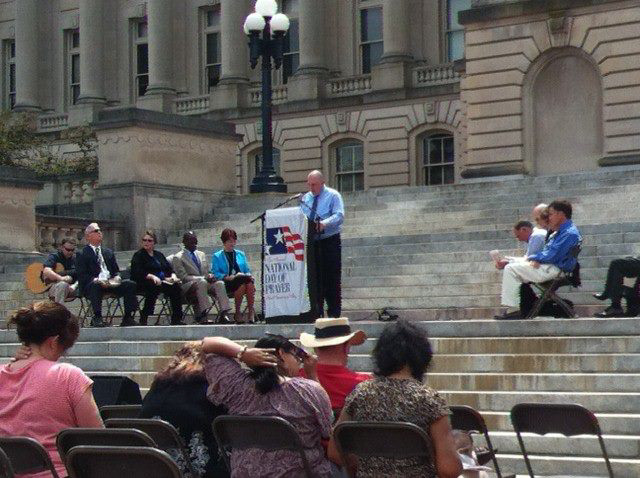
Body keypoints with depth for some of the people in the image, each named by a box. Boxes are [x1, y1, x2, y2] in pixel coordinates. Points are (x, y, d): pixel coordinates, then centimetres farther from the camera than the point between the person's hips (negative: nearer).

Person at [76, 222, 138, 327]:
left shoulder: (108, 252, 24)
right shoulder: (82, 255, 6)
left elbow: (116, 271, 21)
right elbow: (82, 276, -4)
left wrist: (116, 278, -3)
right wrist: (96, 280, -21)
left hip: (111, 283, 5)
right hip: (91, 285, -5)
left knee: (130, 284, -18)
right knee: (95, 285, -40)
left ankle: (128, 317, -17)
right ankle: (97, 318, -33)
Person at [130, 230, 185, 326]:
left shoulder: (159, 255, 26)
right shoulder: (138, 255, 8)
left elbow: (169, 268, 18)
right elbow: (137, 272, -8)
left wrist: (173, 276, -5)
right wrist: (151, 276, -23)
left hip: (163, 282, 5)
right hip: (145, 282, -5)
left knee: (176, 286, -25)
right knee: (154, 287, -39)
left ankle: (176, 319, -28)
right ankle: (143, 319, -33)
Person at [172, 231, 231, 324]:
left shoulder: (201, 255, 22)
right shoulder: (178, 258, 2)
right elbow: (183, 277, -9)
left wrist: (210, 276, -5)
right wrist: (203, 278, -18)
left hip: (205, 282, 5)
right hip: (188, 286, -5)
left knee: (219, 283, -26)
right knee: (201, 282, -38)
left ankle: (224, 314, -38)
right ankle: (203, 316, -47)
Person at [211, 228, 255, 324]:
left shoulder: (241, 254, 26)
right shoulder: (217, 256, 15)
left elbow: (248, 271, 22)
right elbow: (215, 273, 2)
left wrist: (248, 276, -2)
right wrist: (227, 277, -15)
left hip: (243, 280, 3)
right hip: (226, 284, -3)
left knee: (250, 283, -35)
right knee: (242, 283, -37)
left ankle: (251, 311, -36)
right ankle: (238, 313, -29)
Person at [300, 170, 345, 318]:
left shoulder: (333, 196, -1)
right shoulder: (305, 198, 15)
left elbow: (339, 216, -14)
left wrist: (325, 223, -31)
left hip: (330, 241, -5)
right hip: (312, 242, 5)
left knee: (332, 278, -5)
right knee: (314, 278, 2)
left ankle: (334, 313, -2)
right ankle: (316, 312, 6)